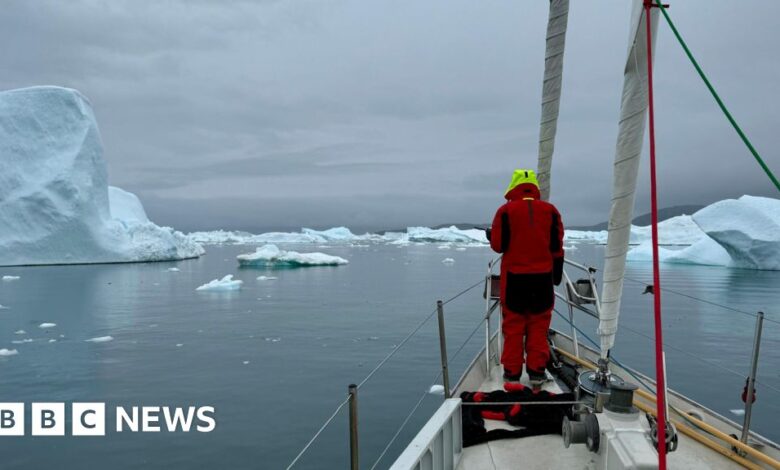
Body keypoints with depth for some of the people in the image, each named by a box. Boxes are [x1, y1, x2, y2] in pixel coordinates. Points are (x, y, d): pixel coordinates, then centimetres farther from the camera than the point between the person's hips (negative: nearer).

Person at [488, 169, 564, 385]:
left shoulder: (506, 211, -6)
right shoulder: (550, 210, 3)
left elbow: (498, 245, -5)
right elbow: (557, 247, 6)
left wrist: (491, 235, 16)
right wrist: (557, 272, 16)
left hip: (514, 277, -2)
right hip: (543, 277, 2)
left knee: (513, 324, 6)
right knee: (538, 324, 9)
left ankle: (512, 371, 11)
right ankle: (536, 371, 10)